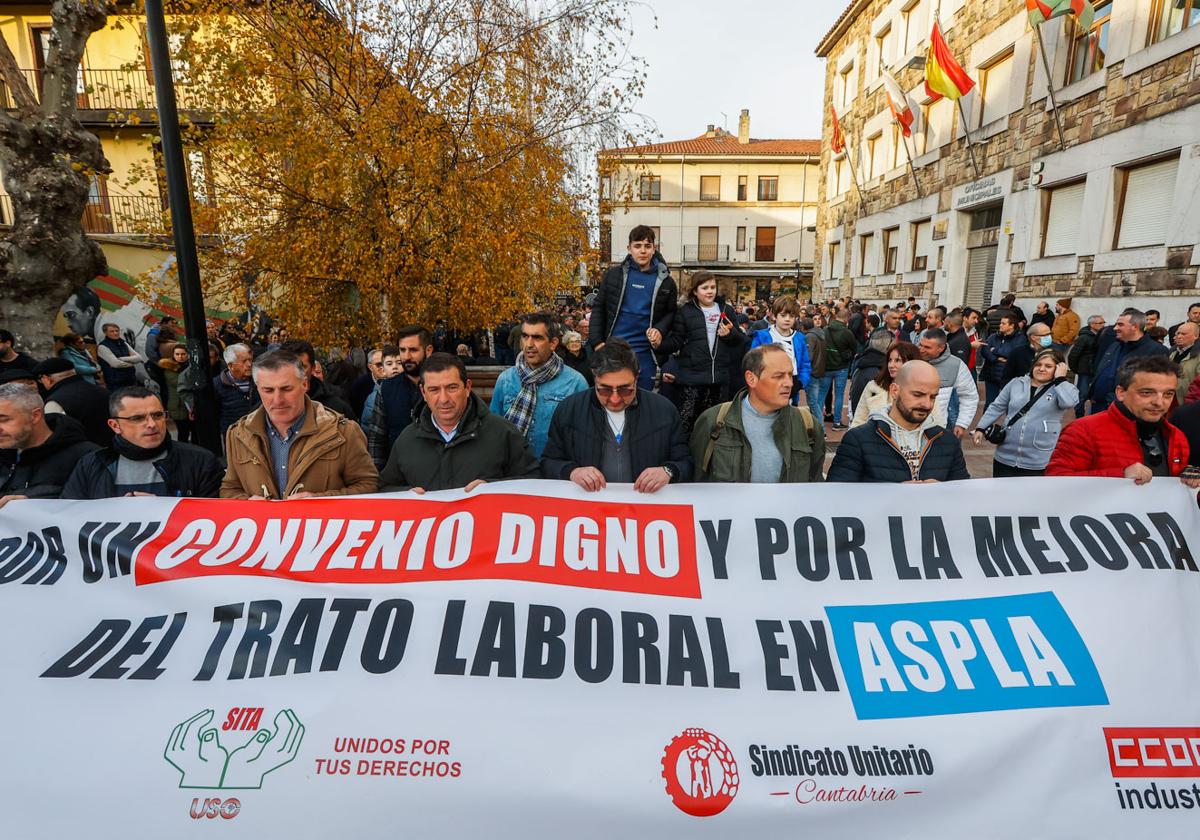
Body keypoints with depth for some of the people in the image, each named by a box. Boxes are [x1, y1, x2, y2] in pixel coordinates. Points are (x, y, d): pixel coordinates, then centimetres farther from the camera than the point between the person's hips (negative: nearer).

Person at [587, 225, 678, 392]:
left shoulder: (665, 281, 2)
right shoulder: (614, 274, 1)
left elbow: (671, 312, 11)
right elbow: (598, 308, 4)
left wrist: (660, 330, -10)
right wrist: (596, 341, -4)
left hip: (645, 352, 0)